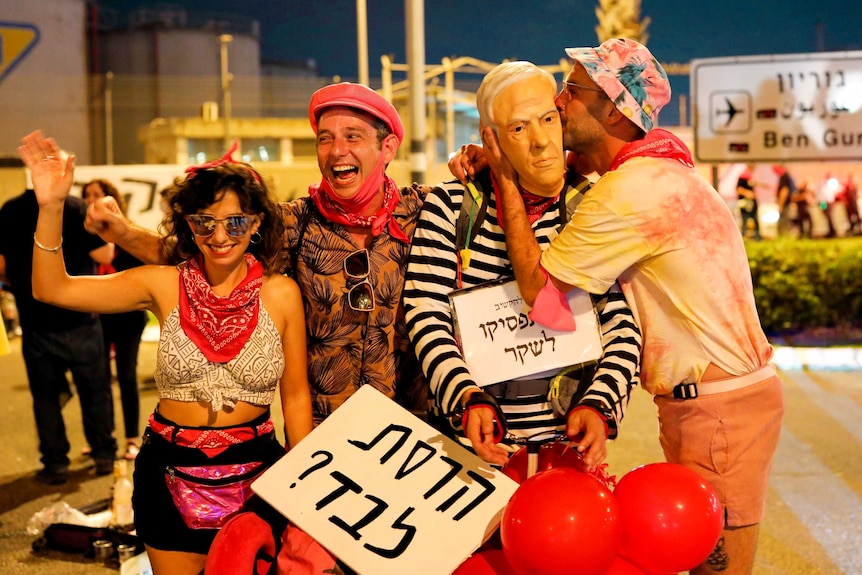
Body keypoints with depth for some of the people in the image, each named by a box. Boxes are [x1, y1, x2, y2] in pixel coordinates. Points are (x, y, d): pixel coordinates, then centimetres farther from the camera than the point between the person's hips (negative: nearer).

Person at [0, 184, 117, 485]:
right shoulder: (76, 207, -12)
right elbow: (104, 255, -13)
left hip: (35, 322, 2)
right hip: (79, 320, -2)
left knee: (45, 395, 13)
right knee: (95, 389, 14)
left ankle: (55, 464, 17)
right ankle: (104, 455, 22)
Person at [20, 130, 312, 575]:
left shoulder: (281, 293, -7)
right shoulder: (164, 286, -5)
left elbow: (296, 396, 0)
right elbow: (52, 289, -6)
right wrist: (50, 206, -17)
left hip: (255, 472, -1)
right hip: (171, 475, 1)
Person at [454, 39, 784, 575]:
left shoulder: (630, 191, -21)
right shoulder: (657, 170, 12)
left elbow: (538, 287, -16)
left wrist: (506, 177, -10)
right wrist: (499, 166, 1)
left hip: (717, 406, -10)